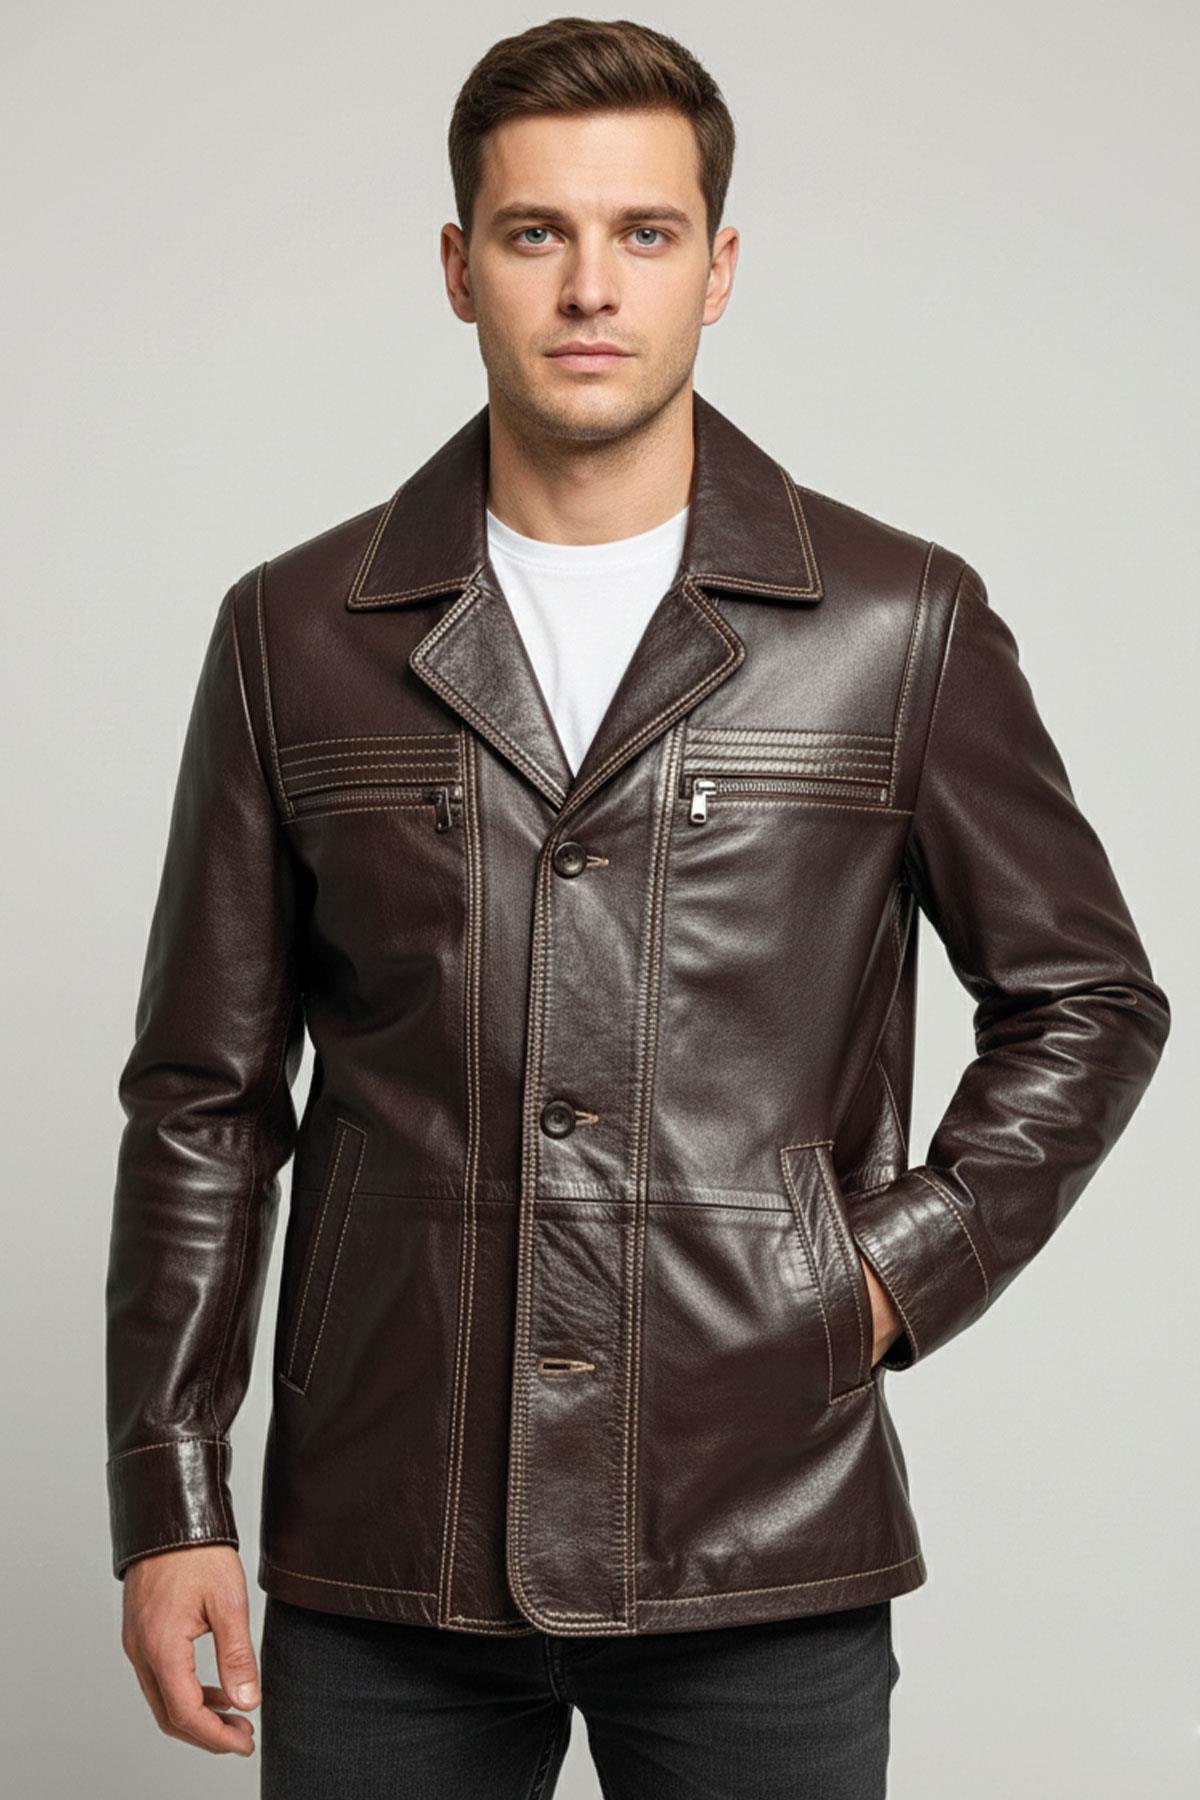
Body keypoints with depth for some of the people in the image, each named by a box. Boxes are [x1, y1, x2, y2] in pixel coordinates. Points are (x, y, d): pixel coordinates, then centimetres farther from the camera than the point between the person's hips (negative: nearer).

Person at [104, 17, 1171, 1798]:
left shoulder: (900, 625, 0)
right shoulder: (298, 633, 4)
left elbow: (1087, 1002, 11)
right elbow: (203, 1099, 6)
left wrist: (901, 1270, -2)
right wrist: (170, 1503, 3)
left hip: (765, 1576, -1)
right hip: (382, 1578, 1)